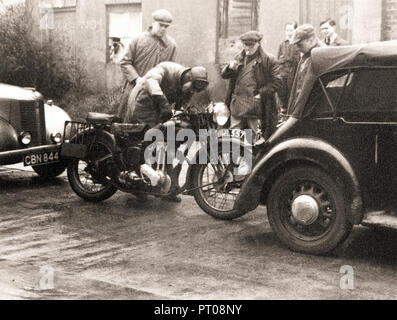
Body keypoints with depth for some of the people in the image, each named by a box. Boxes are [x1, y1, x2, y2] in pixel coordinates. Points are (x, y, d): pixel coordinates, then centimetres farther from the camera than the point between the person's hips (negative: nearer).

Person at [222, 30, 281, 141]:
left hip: (255, 106, -4)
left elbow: (276, 82, -5)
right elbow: (224, 75, 19)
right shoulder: (239, 58, 16)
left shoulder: (269, 60, -1)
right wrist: (230, 68, -4)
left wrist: (261, 94, -13)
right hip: (237, 106, 5)